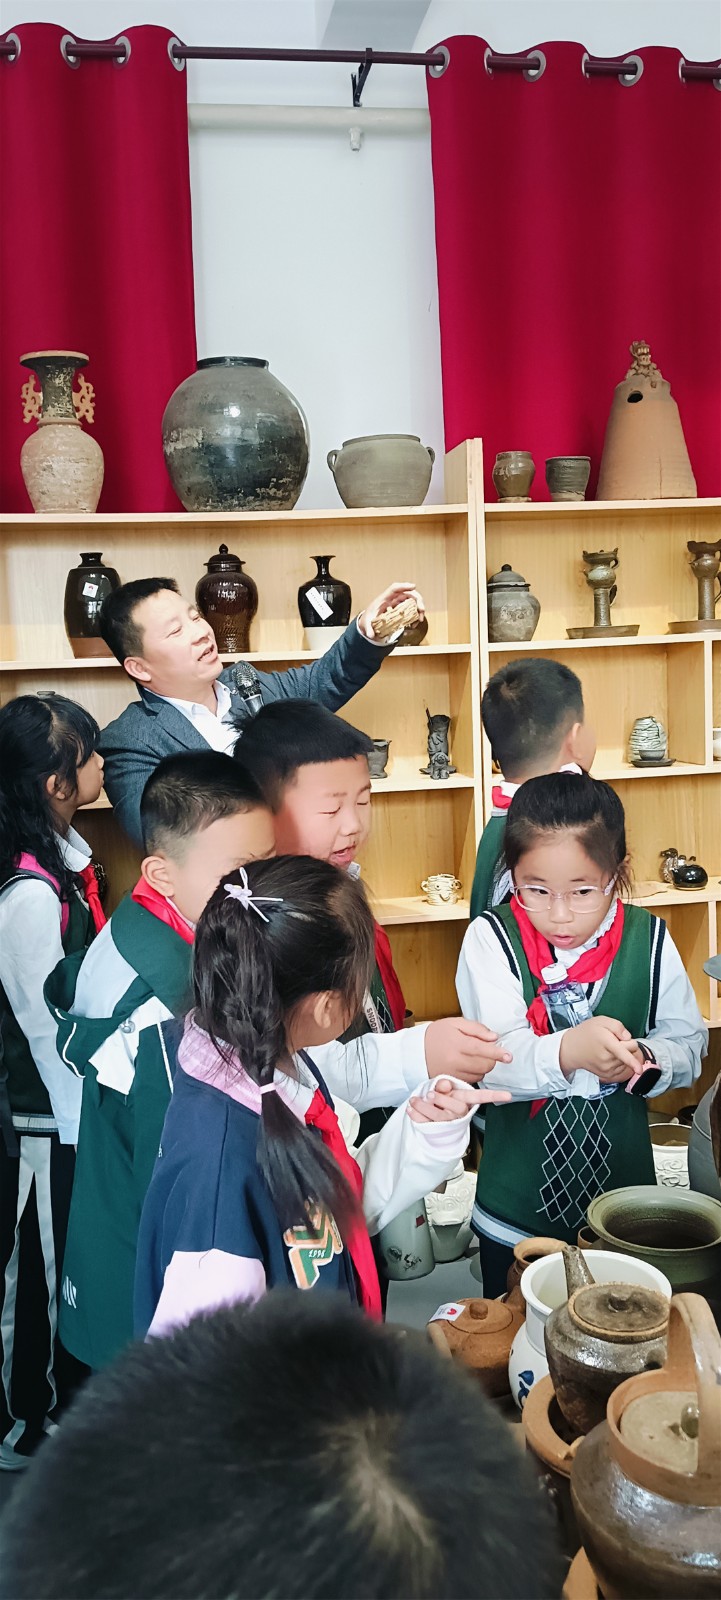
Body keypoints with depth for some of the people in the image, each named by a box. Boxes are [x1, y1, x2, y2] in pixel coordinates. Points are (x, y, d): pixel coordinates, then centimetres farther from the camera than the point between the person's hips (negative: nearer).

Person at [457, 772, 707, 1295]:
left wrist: (644, 1059, -23)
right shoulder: (492, 939, -15)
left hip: (623, 1188, 2)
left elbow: (689, 1042, -1)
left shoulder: (648, 941, -9)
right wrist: (569, 1050, -42)